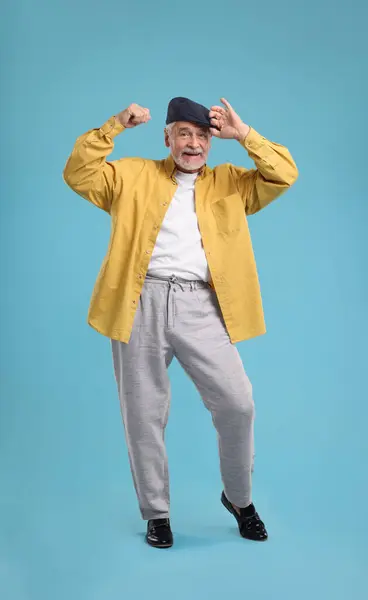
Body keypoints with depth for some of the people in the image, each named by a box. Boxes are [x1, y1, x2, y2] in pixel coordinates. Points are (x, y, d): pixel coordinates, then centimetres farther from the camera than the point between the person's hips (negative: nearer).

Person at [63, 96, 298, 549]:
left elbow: (284, 175, 8)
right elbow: (78, 176, 5)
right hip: (142, 303, 0)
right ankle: (156, 513, 22)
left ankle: (239, 498, 19)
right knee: (144, 414, 5)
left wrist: (243, 135, 1)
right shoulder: (133, 176, 15)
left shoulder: (230, 182, 18)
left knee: (237, 404, -6)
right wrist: (114, 127, -3)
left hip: (201, 307, 0)